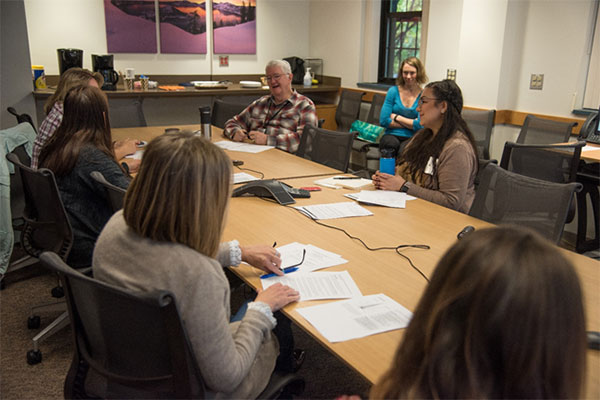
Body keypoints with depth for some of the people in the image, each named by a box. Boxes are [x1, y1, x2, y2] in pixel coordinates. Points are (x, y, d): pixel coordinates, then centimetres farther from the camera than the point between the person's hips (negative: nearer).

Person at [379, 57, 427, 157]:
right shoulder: (393, 91, 6)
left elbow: (420, 125, -8)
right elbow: (383, 121, -1)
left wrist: (396, 117, -1)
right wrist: (410, 124, -2)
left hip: (412, 139, 0)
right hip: (391, 135, 0)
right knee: (391, 144, -36)